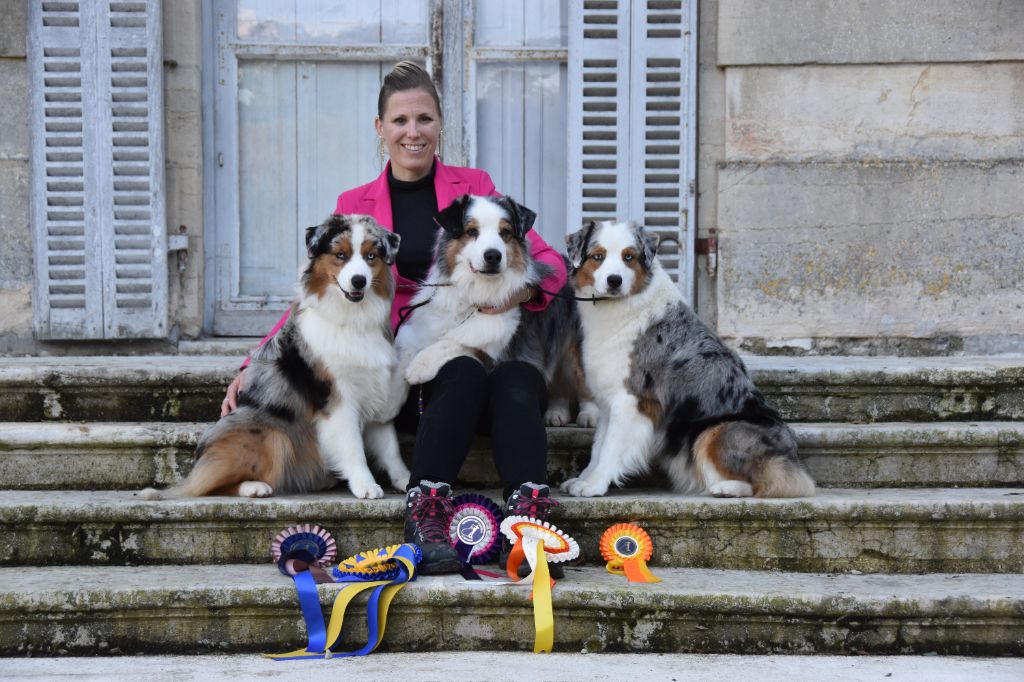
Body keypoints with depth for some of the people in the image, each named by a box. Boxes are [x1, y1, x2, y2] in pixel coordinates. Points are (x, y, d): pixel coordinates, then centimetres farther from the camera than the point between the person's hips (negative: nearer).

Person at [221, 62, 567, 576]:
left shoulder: (473, 187, 16)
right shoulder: (355, 206, 16)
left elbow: (548, 258, 9)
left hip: (484, 342, 1)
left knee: (519, 382, -34)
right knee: (464, 374, -35)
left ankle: (527, 522, -46)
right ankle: (424, 512, -37)